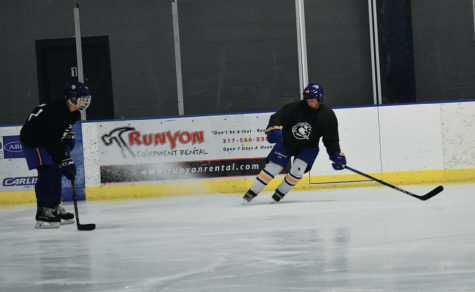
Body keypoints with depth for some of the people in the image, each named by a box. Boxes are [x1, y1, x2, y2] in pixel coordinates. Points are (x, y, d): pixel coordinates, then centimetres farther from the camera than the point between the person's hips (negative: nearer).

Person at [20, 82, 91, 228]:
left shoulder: (72, 112, -4)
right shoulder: (57, 112, -34)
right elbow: (53, 143, -34)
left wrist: (69, 137, 3)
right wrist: (66, 161, -33)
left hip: (47, 138, 10)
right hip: (33, 141, -10)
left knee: (57, 171, 10)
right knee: (47, 172, -18)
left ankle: (55, 208, 20)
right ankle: (43, 213, -17)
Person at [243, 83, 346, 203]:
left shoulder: (328, 116, -14)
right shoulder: (295, 107, -18)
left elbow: (331, 139, -8)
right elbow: (277, 117, -19)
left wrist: (337, 156, -17)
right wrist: (273, 129, -40)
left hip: (308, 148, 0)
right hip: (286, 143, 0)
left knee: (297, 170, -22)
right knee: (272, 167, -8)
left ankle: (279, 194, -4)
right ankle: (251, 193, -1)